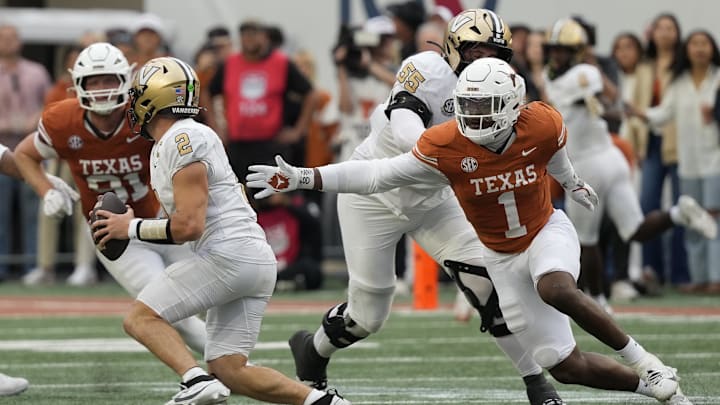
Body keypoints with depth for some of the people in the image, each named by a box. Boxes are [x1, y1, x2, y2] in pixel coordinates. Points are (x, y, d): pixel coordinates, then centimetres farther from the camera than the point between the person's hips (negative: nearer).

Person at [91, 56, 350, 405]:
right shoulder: (161, 150, 19)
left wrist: (132, 229, -5)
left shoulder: (183, 140, -11)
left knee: (140, 318, -6)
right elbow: (183, 222, 28)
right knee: (227, 370, 8)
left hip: (228, 254, -10)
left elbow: (189, 226, -17)